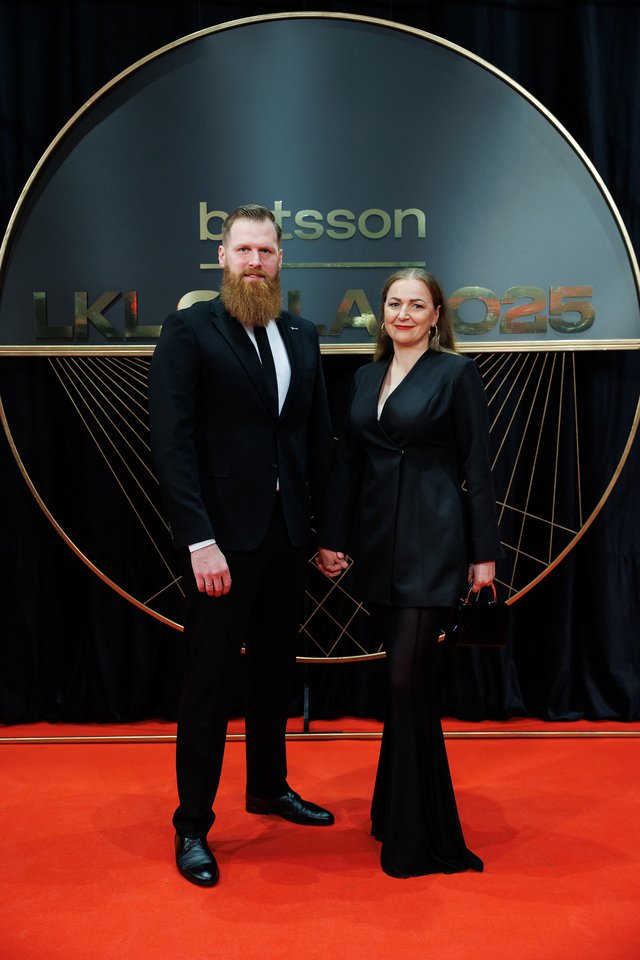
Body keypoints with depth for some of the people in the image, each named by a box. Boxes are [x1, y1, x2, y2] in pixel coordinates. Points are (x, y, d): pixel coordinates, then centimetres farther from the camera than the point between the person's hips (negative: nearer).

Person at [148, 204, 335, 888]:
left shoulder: (301, 337, 11)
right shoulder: (189, 330, -6)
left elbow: (317, 437, 11)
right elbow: (172, 442, -13)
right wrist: (199, 540, -19)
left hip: (286, 532, 6)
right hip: (222, 534, -5)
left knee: (274, 668, 18)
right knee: (208, 679, 4)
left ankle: (269, 787, 38)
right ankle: (192, 825, 20)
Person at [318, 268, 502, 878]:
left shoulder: (456, 373, -3)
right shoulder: (366, 377, 13)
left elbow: (476, 467, -5)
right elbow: (347, 463, 13)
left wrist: (484, 552, -7)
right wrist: (332, 538, 8)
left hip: (433, 541, -5)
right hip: (378, 541, 6)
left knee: (407, 677, -8)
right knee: (403, 676, 14)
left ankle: (416, 835, 6)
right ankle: (398, 805, 29)